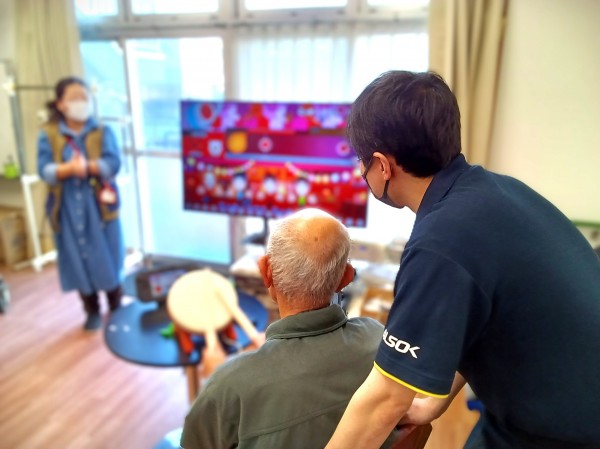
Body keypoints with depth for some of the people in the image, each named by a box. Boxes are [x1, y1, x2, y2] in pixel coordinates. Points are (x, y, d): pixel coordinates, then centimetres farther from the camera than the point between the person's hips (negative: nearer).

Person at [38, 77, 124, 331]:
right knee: (79, 262, 8)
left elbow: (113, 165, -11)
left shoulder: (102, 132, 1)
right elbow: (44, 170, -9)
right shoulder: (48, 135, 1)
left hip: (100, 208, 0)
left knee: (108, 260, 6)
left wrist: (88, 167, -28)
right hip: (67, 210, 1)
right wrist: (68, 169, -28)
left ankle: (116, 310, 24)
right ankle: (92, 311, 26)